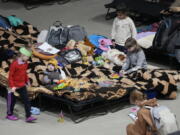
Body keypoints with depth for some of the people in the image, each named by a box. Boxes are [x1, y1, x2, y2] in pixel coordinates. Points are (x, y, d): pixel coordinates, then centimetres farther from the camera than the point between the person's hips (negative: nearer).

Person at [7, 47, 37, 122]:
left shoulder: (25, 63, 2)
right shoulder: (14, 64, -20)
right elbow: (10, 76, -17)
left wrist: (27, 81, 23)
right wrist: (12, 86, -21)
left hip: (22, 86, 6)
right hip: (15, 86, -6)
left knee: (26, 100, -2)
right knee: (12, 101, 10)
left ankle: (28, 116, -2)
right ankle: (9, 115, 29)